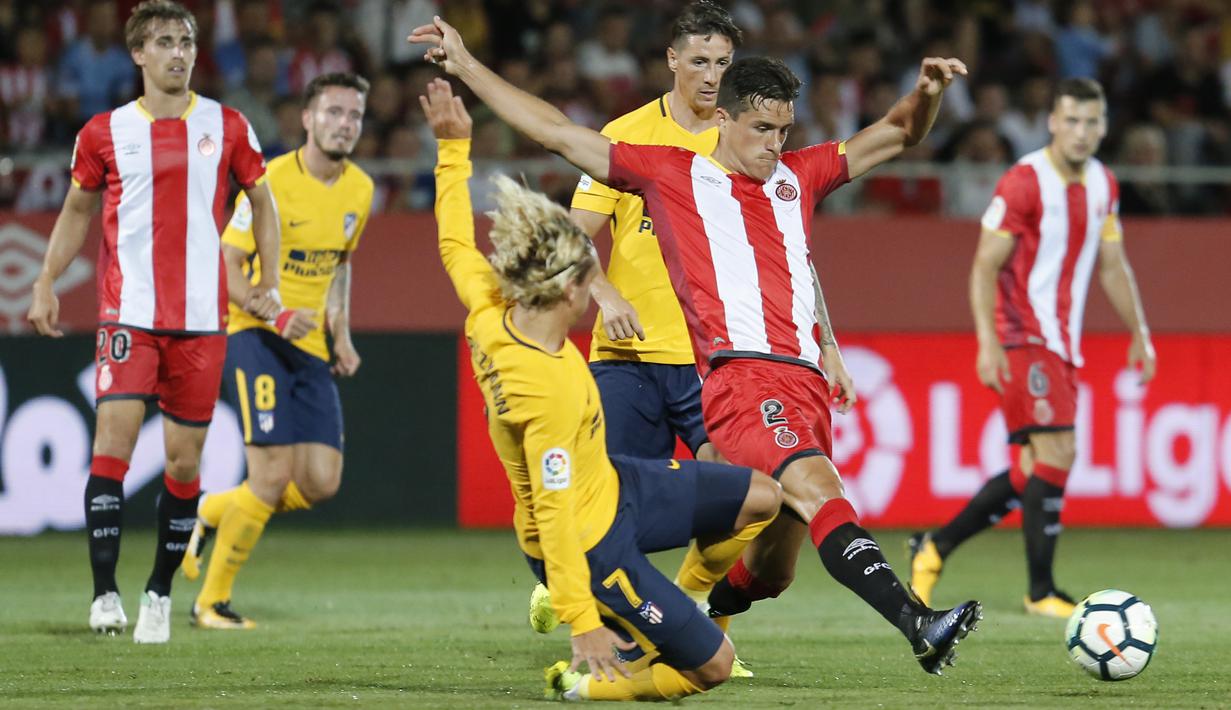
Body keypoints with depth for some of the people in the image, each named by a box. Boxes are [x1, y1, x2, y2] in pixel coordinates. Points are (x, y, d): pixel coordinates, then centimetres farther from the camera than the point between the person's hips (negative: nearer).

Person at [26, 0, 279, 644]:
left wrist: (269, 282, 7)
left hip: (202, 318, 1)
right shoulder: (106, 132, 4)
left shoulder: (226, 126, 5)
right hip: (129, 312, -1)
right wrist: (46, 282, 6)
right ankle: (104, 591, -17)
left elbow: (262, 201, 16)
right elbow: (78, 209, 16)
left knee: (184, 459, 5)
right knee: (114, 438, -16)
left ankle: (159, 593, 18)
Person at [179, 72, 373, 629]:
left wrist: (341, 332, 13)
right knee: (274, 475, -16)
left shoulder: (359, 189, 7)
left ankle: (215, 511, 24)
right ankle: (212, 602, 0)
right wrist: (275, 316, -26)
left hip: (310, 348, 7)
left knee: (321, 482, -3)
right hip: (256, 338, -7)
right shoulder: (273, 181, -13)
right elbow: (226, 264, -12)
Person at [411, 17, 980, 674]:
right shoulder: (671, 172, 12)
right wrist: (464, 65, 15)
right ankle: (918, 624, -45)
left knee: (769, 572, 7)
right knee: (820, 491, -29)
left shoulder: (797, 176, 23)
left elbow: (895, 135, 29)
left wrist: (927, 94, 7)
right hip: (741, 378, -6)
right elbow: (555, 132, 15)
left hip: (805, 384, 6)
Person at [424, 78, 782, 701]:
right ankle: (584, 681, 11)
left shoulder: (490, 315, -14)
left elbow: (455, 245, 7)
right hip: (585, 542, -9)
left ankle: (667, 613, 33)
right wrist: (583, 626, -30)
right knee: (712, 665, -4)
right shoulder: (548, 388, -36)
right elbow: (552, 512, -33)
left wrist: (453, 147, 15)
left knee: (761, 498, 15)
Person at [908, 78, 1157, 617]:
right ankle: (1041, 592, -9)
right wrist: (988, 343, -22)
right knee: (1057, 452, -16)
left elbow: (1112, 266, 19)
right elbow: (984, 266, -14)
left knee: (1034, 473, 8)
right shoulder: (1024, 183, -14)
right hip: (1022, 340, -8)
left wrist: (1139, 333, 14)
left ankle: (935, 547, 23)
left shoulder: (1103, 185, 9)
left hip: (1063, 345, 8)